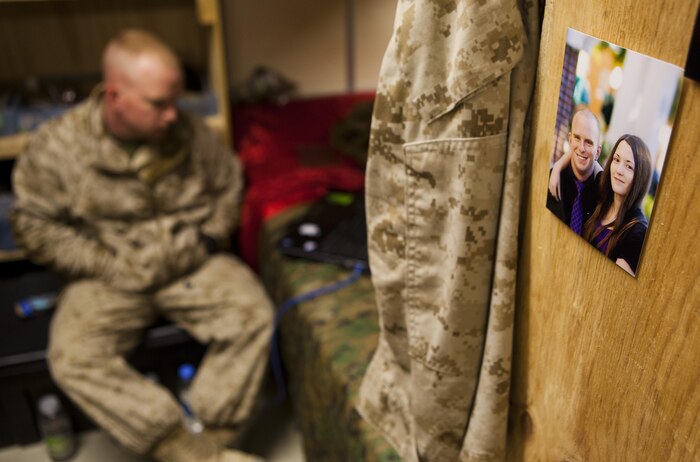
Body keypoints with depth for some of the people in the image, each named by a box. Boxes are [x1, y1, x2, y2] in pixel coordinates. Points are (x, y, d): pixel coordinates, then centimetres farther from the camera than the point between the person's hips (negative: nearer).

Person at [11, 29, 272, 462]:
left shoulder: (188, 130, -6)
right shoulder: (57, 147, -11)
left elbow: (228, 183, 10)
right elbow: (35, 226, -4)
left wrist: (209, 238, -2)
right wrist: (109, 264, -12)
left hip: (192, 265, 1)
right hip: (110, 280, 0)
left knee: (253, 313, -24)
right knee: (73, 359, -24)